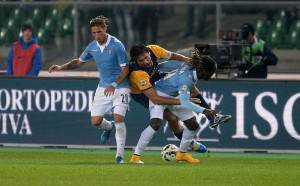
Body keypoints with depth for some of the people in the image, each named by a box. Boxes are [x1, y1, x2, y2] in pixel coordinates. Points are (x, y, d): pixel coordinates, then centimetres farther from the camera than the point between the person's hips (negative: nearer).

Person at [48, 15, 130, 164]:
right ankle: (108, 127, 36)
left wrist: (114, 85, -25)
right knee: (95, 121, -2)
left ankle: (119, 155, -7)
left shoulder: (116, 45, -15)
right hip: (103, 87, 5)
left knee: (118, 118, -18)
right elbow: (79, 61, 18)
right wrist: (61, 67, 4)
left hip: (120, 87, -5)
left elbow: (125, 69, -14)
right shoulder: (92, 47, 2)